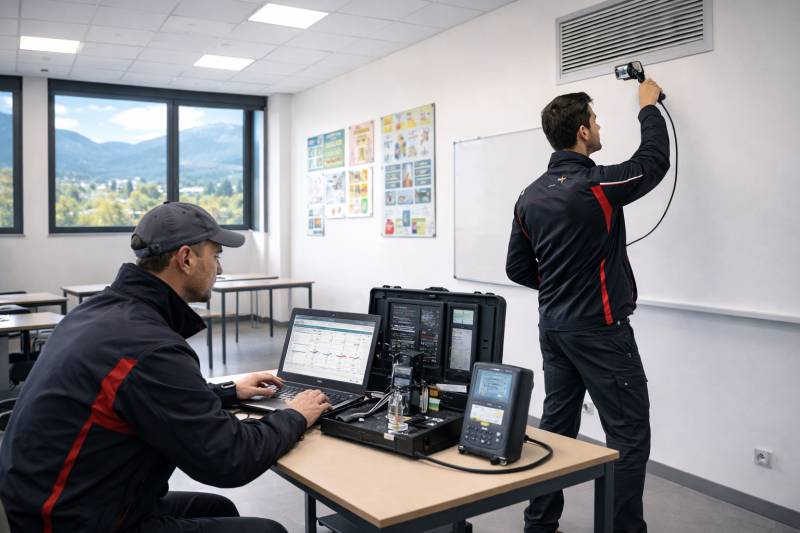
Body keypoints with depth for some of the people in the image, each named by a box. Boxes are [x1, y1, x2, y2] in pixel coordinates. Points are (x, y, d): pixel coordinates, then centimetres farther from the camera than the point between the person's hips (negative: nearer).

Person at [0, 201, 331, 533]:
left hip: (67, 505, 9)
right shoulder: (150, 346, -28)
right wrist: (296, 417, -5)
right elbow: (230, 460, -21)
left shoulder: (99, 310, 2)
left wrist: (230, 392, 18)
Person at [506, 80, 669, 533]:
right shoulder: (597, 185, -16)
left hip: (553, 328, 8)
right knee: (628, 435, 3)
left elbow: (517, 269, 9)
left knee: (557, 427, 15)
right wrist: (649, 106, 17)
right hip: (600, 330, -7)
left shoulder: (530, 196, 5)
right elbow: (655, 161, 3)